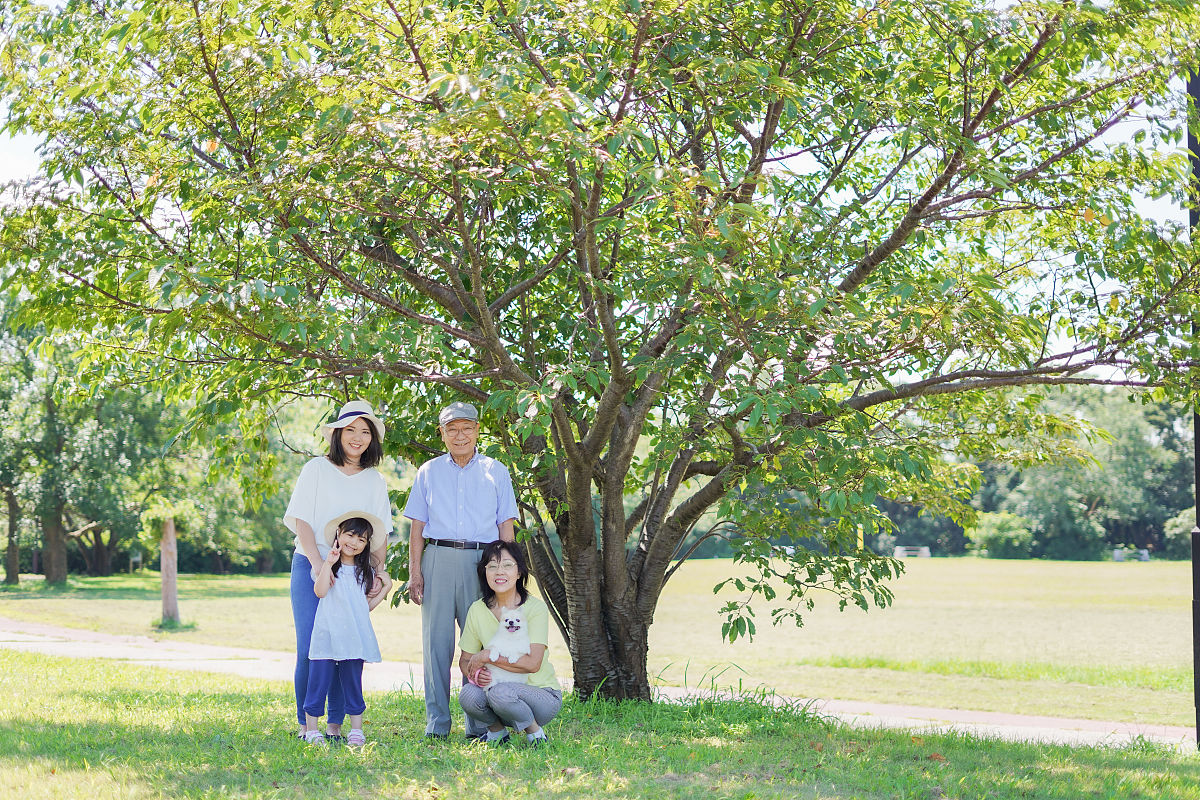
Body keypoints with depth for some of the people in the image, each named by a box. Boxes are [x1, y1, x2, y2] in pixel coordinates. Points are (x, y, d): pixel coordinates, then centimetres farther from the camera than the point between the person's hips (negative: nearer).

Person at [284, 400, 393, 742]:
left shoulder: (374, 480, 14)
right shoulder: (317, 469, 3)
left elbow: (380, 533, 14)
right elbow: (301, 520, -3)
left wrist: (378, 571, -1)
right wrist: (318, 564, -14)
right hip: (312, 567, -3)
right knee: (310, 646, -8)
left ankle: (336, 722, 8)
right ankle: (306, 723, 2)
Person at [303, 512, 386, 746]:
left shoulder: (366, 571, 15)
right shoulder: (327, 566, 2)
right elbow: (320, 591, -15)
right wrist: (328, 563, -21)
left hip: (354, 636, 3)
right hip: (326, 636, -3)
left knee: (353, 684, 6)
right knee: (319, 681, -2)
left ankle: (356, 730, 12)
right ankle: (311, 729, 6)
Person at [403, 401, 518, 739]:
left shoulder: (496, 472, 12)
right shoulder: (428, 473, 14)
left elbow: (506, 525, 9)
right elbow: (417, 525, 11)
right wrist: (414, 571, 1)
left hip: (482, 561, -1)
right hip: (438, 560, 1)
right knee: (437, 640, -1)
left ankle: (479, 724, 2)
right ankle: (436, 724, 4)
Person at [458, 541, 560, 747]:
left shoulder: (535, 608, -13)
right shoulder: (478, 609, -1)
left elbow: (532, 663, -22)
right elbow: (465, 660, 7)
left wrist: (487, 656, -20)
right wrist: (474, 673, -17)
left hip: (543, 695, -4)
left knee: (499, 692, -34)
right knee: (468, 695, -28)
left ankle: (535, 732, -6)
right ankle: (497, 730, 3)